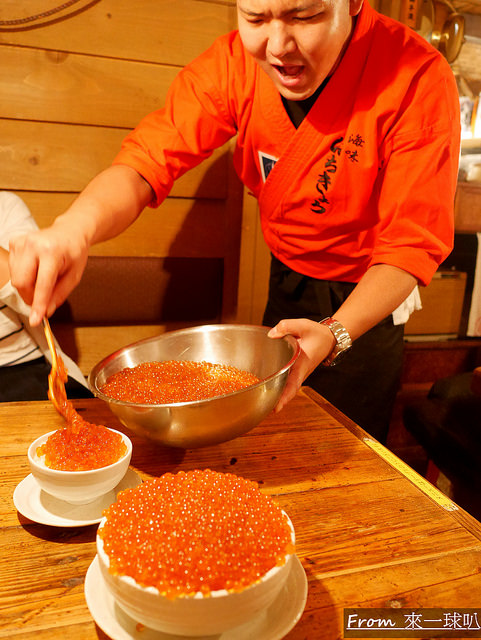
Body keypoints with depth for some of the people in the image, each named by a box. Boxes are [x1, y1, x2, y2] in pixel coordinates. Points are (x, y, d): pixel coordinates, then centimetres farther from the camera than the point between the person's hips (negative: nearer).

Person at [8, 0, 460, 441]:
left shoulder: (418, 79, -25)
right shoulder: (234, 62, -14)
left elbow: (411, 246, -26)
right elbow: (149, 160, -22)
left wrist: (335, 333, -43)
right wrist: (75, 226, -42)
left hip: (365, 299, -3)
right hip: (286, 280, 4)